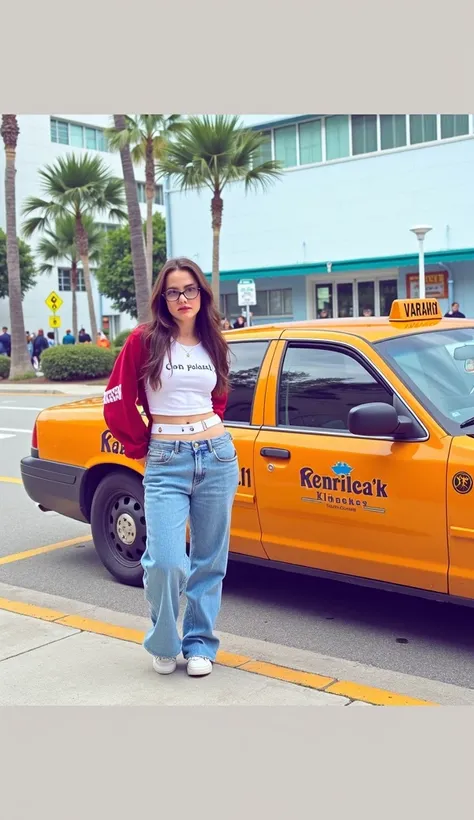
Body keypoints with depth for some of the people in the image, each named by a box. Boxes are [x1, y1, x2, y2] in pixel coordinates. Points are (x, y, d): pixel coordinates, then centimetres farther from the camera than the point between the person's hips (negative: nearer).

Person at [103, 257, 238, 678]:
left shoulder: (213, 344, 9)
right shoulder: (144, 340, -4)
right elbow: (117, 404, -1)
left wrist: (210, 428, 12)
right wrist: (142, 448, 4)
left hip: (217, 456, 4)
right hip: (166, 462, -4)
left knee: (209, 560, 9)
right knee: (166, 561, -12)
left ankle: (200, 643, 26)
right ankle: (163, 644, 14)